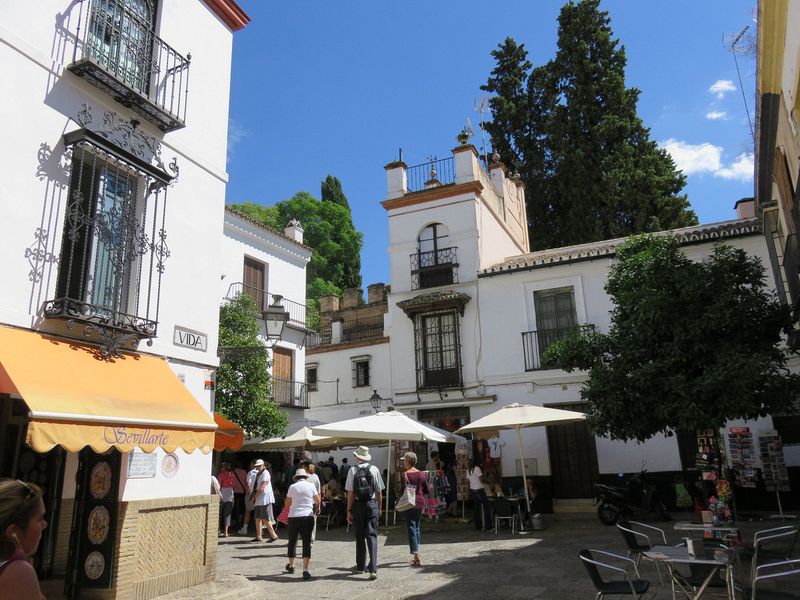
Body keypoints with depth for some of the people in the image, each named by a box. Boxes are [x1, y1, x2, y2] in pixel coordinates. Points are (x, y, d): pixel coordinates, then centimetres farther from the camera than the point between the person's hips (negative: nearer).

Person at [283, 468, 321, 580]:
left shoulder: (292, 487, 3)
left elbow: (287, 504, 7)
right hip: (308, 516, -1)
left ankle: (291, 566, 33)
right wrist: (317, 509, 26)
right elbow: (318, 501, 6)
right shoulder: (311, 485, 3)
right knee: (306, 542, 0)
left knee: (292, 541, 17)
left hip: (293, 517, 1)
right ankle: (305, 570, -9)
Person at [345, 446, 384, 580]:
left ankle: (360, 566, 26)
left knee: (360, 537, 13)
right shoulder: (374, 469, -1)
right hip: (372, 504, 0)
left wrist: (349, 510, -1)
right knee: (372, 536, 1)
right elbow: (379, 492, 2)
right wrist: (379, 508, 13)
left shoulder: (352, 470, -5)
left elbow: (350, 493, -6)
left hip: (357, 505, 0)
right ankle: (373, 569, -9)